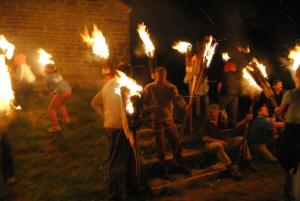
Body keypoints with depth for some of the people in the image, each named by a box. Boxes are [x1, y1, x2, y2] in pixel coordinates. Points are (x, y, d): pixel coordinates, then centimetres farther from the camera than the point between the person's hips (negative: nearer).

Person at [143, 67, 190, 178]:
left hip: (169, 119, 3)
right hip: (157, 120, -3)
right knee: (160, 146, 6)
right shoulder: (149, 88, -5)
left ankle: (179, 165, 28)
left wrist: (185, 107, -35)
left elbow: (177, 99, -16)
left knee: (176, 143, 10)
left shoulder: (171, 87, 0)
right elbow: (145, 104, -8)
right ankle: (164, 169, 21)